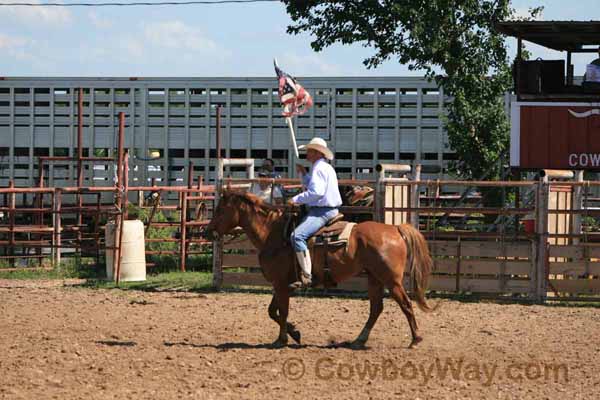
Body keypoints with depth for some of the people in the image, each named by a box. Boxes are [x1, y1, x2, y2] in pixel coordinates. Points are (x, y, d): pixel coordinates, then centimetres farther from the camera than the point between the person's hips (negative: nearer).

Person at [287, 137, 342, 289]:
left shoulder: (319, 168, -13)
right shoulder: (326, 168, 21)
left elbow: (316, 192, -25)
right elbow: (312, 186, 33)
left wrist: (296, 199, -19)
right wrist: (303, 174, 21)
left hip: (322, 212, -11)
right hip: (329, 210, 11)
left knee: (297, 235, -27)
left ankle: (306, 276, -34)